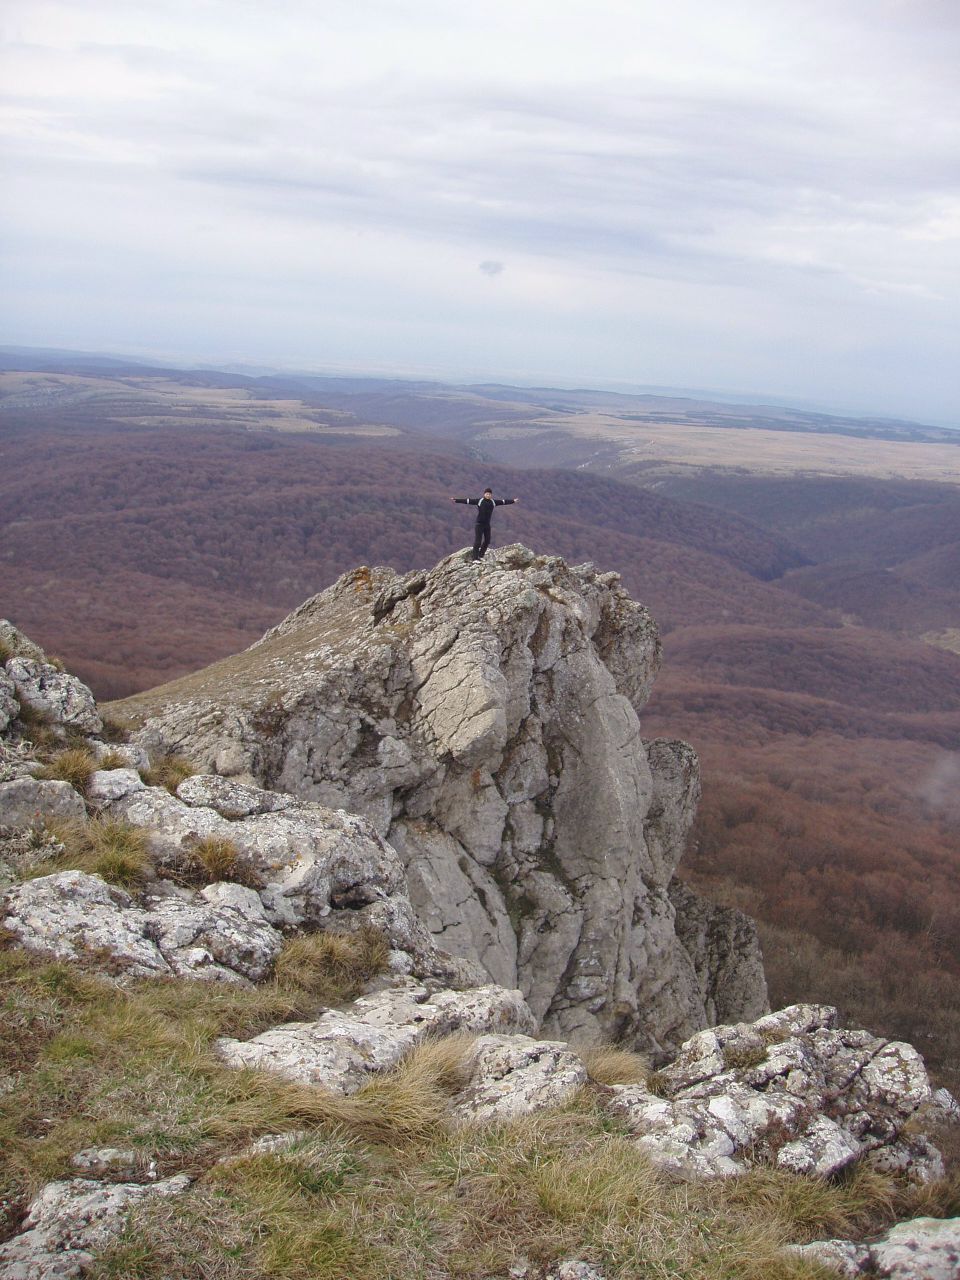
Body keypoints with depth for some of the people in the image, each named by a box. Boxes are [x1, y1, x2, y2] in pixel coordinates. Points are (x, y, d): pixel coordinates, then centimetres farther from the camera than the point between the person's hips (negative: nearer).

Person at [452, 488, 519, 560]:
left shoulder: (493, 502, 4)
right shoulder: (479, 501, -9)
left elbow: (503, 501, 10)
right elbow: (468, 501, -14)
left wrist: (513, 500, 13)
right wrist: (457, 500, -21)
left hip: (487, 524, 6)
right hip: (479, 524, -6)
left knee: (487, 541, 11)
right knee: (477, 541, -9)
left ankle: (480, 556, 27)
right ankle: (475, 558, -7)